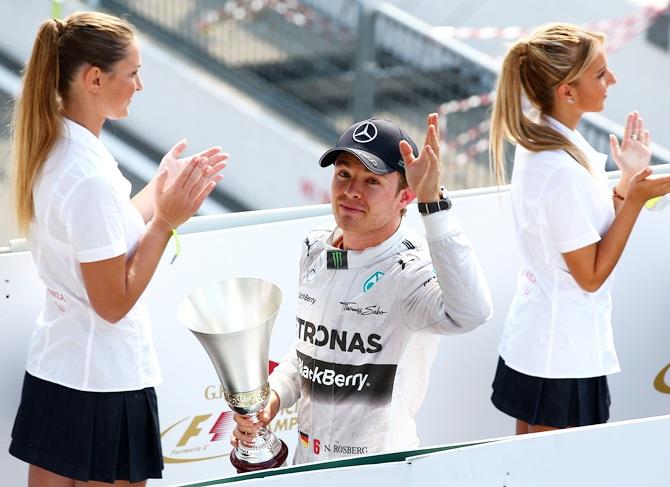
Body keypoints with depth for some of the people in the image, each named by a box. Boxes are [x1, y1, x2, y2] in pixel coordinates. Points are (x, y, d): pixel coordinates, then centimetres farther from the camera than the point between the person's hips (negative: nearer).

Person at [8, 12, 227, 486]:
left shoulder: (50, 149, 5)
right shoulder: (89, 176, -23)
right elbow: (114, 302, -20)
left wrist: (159, 190, 13)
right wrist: (166, 220, -17)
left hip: (53, 370, 9)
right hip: (103, 384, -9)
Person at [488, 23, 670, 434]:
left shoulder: (540, 146, 5)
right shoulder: (562, 171, -25)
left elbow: (591, 236, 11)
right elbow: (591, 274, -18)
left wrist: (627, 181, 6)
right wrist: (635, 198, -20)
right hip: (562, 360, -10)